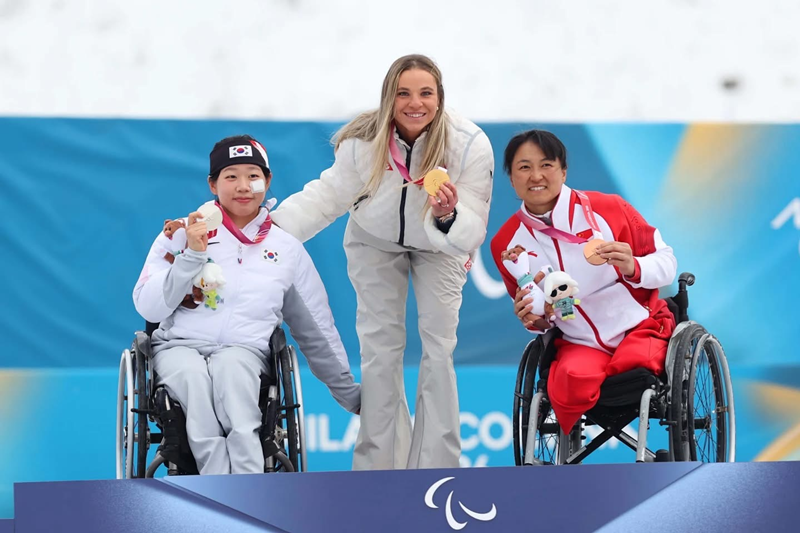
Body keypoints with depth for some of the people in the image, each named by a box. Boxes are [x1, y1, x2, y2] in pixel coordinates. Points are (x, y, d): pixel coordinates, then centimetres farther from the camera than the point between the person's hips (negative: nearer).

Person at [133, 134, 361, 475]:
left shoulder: (287, 249, 14)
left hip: (246, 349, 0)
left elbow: (317, 331, 22)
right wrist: (191, 255, -8)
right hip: (179, 346, 0)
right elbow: (148, 308, 2)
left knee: (229, 367, -37)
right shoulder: (180, 234, 9)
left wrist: (351, 395, 23)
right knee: (193, 374, -37)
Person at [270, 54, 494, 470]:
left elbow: (471, 234, -32)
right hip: (375, 241, 1)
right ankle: (378, 469, 9)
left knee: (439, 350, -5)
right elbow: (328, 195, -16)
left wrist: (447, 217, -55)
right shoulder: (363, 140, -29)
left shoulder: (470, 145, -32)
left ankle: (435, 470, 3)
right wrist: (274, 225, -30)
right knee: (379, 350, 0)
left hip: (440, 245, -1)